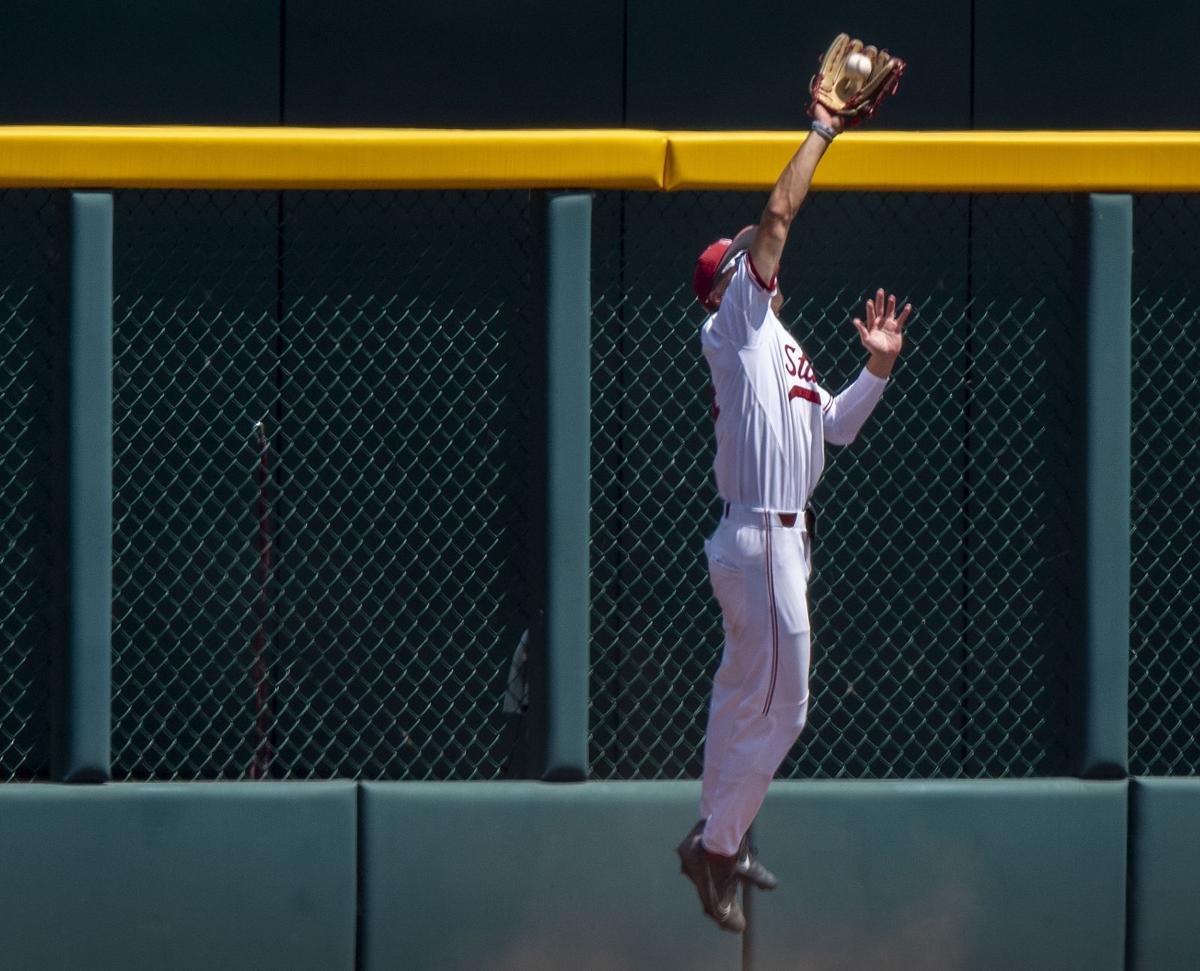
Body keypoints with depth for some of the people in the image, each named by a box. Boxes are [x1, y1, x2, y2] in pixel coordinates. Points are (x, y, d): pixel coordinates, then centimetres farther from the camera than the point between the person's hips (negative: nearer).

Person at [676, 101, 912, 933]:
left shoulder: (778, 347, 20)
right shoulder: (735, 326, -7)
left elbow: (837, 427, 23)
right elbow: (779, 214, -14)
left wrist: (879, 366, 9)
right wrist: (823, 130, -8)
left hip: (784, 539, 10)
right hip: (761, 541, -10)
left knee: (748, 699, 17)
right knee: (780, 707, -8)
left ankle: (720, 838, 27)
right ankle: (717, 845, 0)